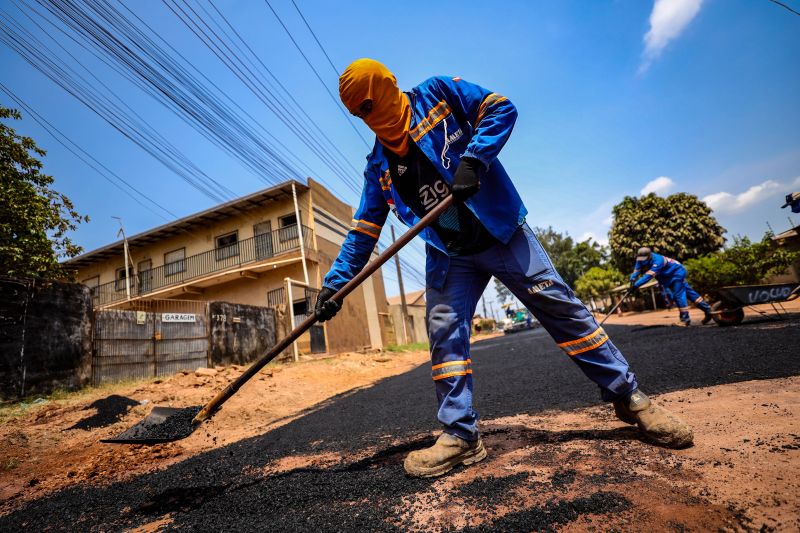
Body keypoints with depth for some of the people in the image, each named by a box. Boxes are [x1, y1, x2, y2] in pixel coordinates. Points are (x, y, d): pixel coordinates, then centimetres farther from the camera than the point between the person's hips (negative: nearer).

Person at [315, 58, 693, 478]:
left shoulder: (438, 93, 1)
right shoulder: (378, 166, 9)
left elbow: (501, 109, -4)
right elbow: (364, 229, 7)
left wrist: (474, 160, -21)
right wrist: (335, 282, 0)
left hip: (502, 232, -3)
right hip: (448, 253, 4)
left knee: (560, 306, -1)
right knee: (443, 331, -8)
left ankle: (629, 398, 16)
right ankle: (460, 435, 4)